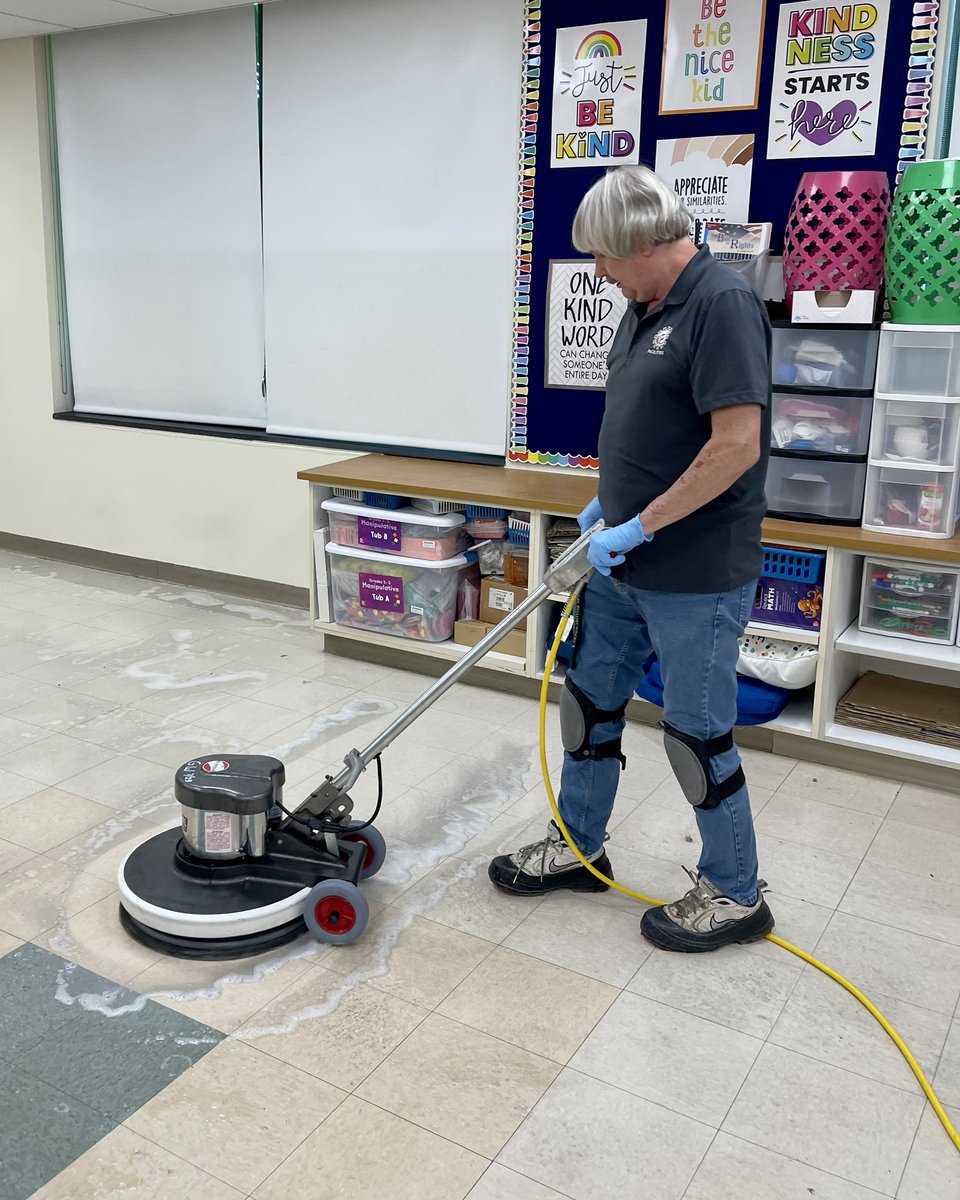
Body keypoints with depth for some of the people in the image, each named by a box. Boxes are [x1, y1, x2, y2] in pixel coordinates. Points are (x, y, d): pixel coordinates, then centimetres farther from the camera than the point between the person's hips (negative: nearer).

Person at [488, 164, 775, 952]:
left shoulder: (722, 303, -19)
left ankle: (735, 895, 23)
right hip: (626, 565, 10)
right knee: (592, 701, 17)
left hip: (696, 575, -9)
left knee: (697, 733, 3)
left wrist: (640, 525, -20)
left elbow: (737, 443, -25)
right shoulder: (646, 308, 11)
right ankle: (578, 848, 35)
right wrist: (608, 504, 13)